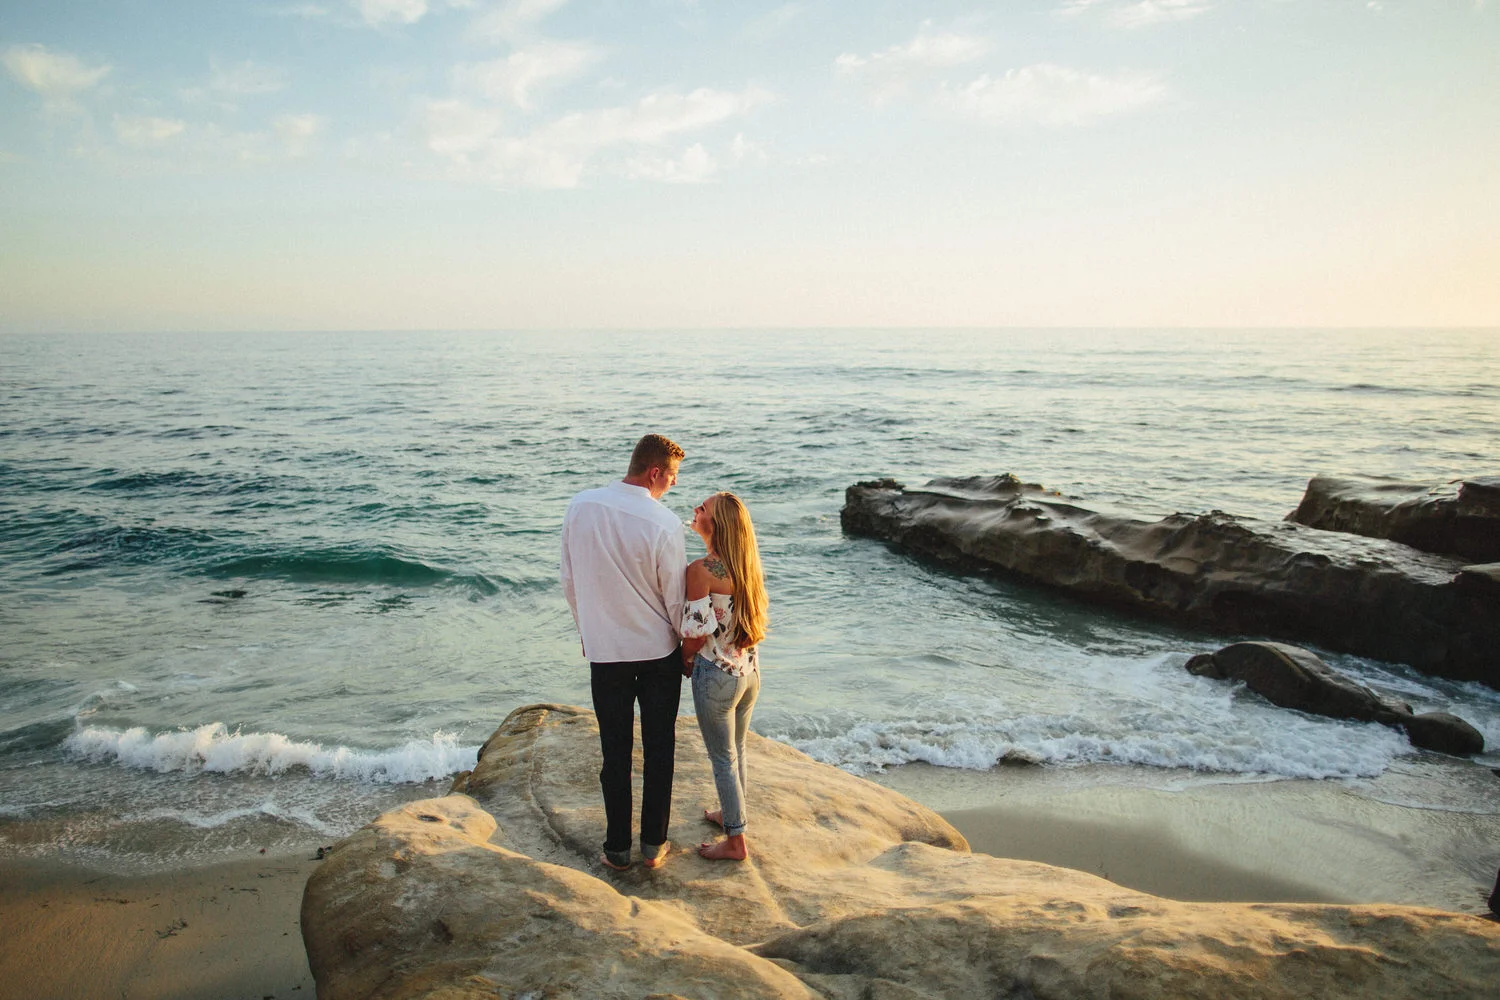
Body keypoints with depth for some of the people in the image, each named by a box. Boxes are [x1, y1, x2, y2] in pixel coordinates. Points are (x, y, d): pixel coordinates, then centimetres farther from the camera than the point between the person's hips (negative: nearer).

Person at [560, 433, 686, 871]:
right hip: (658, 653, -2)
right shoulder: (664, 523, -18)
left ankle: (617, 848, 21)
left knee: (615, 752, 13)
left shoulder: (580, 507, -7)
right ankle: (654, 844, 22)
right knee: (659, 749, 12)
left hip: (604, 652, 2)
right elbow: (676, 598, -10)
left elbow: (569, 581, 3)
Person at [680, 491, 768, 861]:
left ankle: (735, 841, 22)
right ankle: (731, 812, 44)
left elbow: (696, 632, -21)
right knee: (737, 749, 25)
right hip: (750, 670, 7)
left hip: (717, 676, -7)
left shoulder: (701, 570, -23)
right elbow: (754, 619, 7)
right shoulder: (747, 566, -1)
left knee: (722, 758, 9)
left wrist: (684, 661, 1)